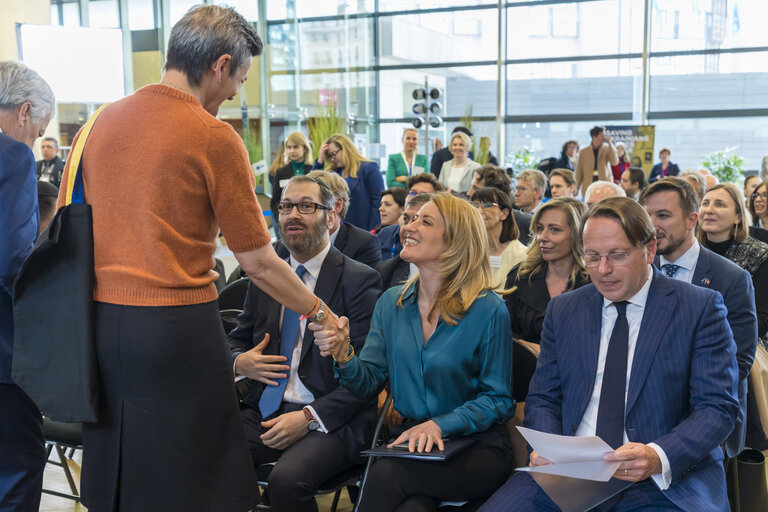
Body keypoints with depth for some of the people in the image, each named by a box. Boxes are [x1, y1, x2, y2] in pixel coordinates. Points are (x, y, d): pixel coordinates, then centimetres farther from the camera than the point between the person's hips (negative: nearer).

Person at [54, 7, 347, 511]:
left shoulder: (101, 121, 7)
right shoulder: (214, 138, -10)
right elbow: (258, 263, -7)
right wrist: (321, 313, 6)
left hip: (99, 318, 7)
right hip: (175, 325, -6)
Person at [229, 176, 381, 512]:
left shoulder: (359, 280, -5)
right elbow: (237, 339, 23)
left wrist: (308, 417, -19)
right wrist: (240, 361, -2)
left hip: (331, 417, -4)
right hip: (265, 410, 5)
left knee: (287, 478, -32)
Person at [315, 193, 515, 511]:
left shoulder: (488, 310, -9)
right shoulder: (391, 303, 6)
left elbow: (498, 399, -6)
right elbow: (369, 383, 3)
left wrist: (440, 424, -20)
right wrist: (343, 355, -18)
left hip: (474, 446, -3)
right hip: (411, 441, 3)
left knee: (385, 475, -30)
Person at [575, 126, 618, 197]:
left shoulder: (607, 148, 5)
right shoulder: (583, 152, 5)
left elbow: (615, 162, -10)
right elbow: (579, 172, 7)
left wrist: (610, 143, -13)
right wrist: (576, 190, 2)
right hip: (588, 188, 0)